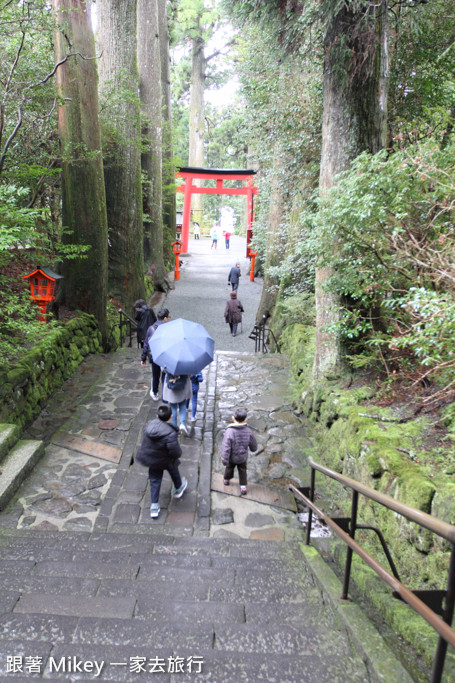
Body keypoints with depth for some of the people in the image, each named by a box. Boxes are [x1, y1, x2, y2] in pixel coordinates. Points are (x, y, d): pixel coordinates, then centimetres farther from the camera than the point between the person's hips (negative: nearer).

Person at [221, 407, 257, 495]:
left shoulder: (229, 431, -30)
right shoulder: (248, 431, -19)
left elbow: (226, 447, -29)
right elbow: (254, 446, -5)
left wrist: (224, 458, -20)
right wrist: (253, 448, 18)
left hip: (232, 457, -1)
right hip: (243, 457, 1)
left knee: (229, 468, 27)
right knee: (242, 470, 24)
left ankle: (226, 480, 51)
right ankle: (243, 486, 29)